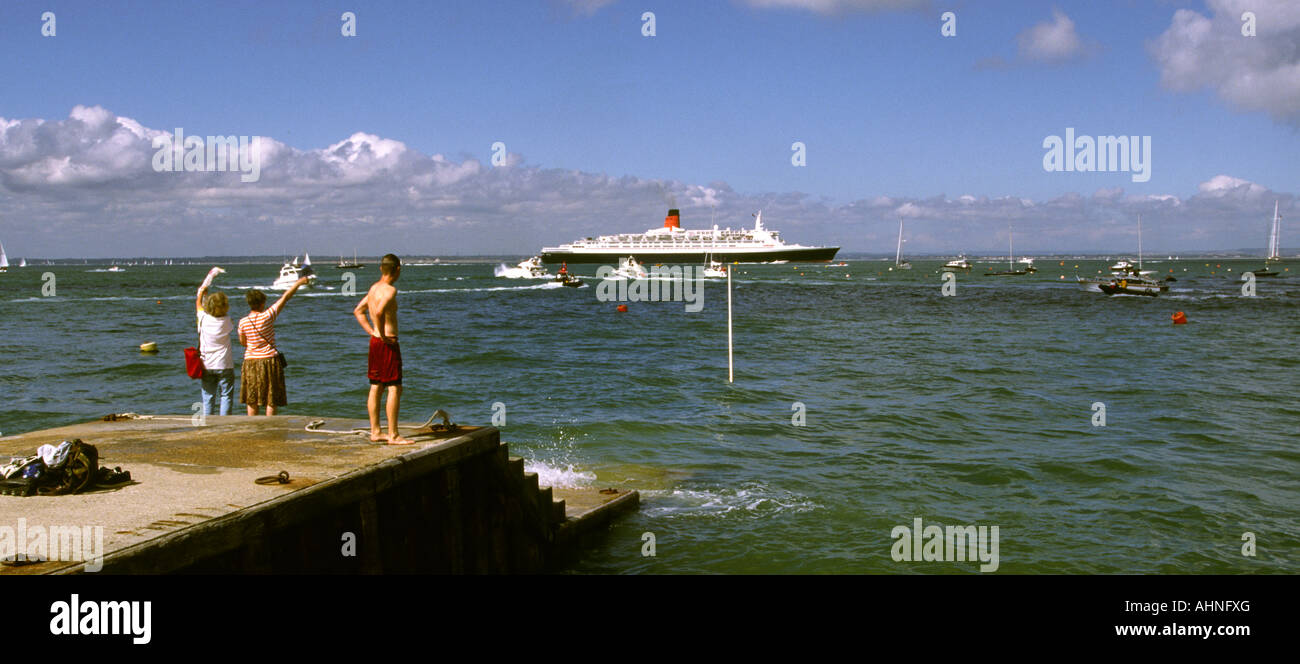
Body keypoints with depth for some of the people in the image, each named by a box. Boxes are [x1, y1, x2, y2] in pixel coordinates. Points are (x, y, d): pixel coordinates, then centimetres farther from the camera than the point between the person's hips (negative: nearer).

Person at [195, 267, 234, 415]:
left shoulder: (203, 319, -5)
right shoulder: (226, 322, -8)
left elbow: (198, 303, 14)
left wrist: (204, 287, 23)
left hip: (206, 365, 2)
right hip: (224, 365, -2)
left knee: (208, 398, 8)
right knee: (226, 396, 2)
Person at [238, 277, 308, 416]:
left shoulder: (243, 322, -5)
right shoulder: (268, 316, -12)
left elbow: (243, 342, 9)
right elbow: (285, 297, -6)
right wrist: (299, 282, 1)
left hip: (250, 362, 3)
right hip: (270, 360, -3)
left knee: (252, 401, 11)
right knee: (271, 400, 4)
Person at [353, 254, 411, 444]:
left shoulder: (374, 288, 12)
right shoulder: (390, 290, -16)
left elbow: (358, 311, 22)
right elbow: (379, 313, -32)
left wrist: (372, 332, 16)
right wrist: (383, 336, -20)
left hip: (375, 342, 9)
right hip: (388, 344, -9)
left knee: (375, 388, 12)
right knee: (395, 389, -5)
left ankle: (375, 432, 18)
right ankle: (393, 435, -5)